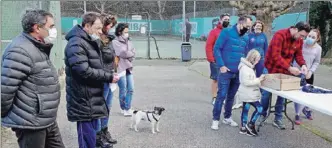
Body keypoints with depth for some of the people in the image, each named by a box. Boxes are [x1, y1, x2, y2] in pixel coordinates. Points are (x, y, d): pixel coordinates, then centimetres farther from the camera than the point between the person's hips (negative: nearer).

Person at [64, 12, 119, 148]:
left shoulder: (90, 42, 16)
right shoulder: (76, 44, -17)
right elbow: (84, 71, -26)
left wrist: (108, 76, 6)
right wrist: (109, 77, -17)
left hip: (93, 98, 10)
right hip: (84, 101, -10)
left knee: (92, 134, 21)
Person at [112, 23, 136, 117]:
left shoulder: (128, 41, 15)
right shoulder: (115, 42, -6)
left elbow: (133, 53, 8)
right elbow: (123, 53, -16)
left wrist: (128, 55, -9)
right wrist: (131, 53, -1)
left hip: (128, 68, 6)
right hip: (120, 68, -6)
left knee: (130, 89, 7)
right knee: (123, 90, 1)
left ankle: (127, 108, 20)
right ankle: (124, 109, 16)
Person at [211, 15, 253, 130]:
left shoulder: (246, 37, 9)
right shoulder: (226, 32, -8)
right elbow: (216, 49, -10)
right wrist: (221, 65, -15)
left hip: (239, 73, 6)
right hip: (226, 71, -6)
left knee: (231, 96, 15)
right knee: (221, 96, -4)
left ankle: (227, 117, 28)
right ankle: (215, 119, 7)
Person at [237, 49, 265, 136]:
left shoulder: (249, 67, 13)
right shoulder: (245, 68, -20)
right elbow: (246, 82, -25)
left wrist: (259, 79, 10)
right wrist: (258, 80, -20)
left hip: (248, 94, 11)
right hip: (248, 94, -11)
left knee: (245, 109, 14)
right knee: (259, 108, -7)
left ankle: (243, 128, 22)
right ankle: (250, 125, 3)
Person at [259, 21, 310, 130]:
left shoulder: (299, 40, -2)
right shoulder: (280, 35, -24)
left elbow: (298, 54, 5)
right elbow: (275, 56, -30)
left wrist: (303, 65, -17)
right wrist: (289, 68, -33)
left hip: (285, 71, 6)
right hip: (271, 69, -6)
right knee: (266, 93, 4)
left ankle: (278, 119, 19)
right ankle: (263, 114, 25)